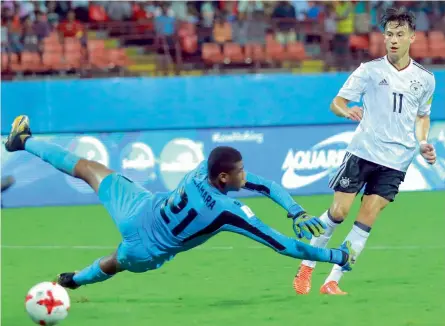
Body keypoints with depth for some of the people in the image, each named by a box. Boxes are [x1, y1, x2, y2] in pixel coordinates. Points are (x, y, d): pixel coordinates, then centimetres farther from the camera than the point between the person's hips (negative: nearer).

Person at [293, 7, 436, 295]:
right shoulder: (370, 70, -2)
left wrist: (423, 143, 5)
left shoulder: (425, 79, 6)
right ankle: (306, 268, 16)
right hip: (363, 150, -2)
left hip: (396, 160, 2)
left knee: (366, 222, -5)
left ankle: (332, 282, 1)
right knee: (338, 211, -5)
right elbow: (337, 102, -2)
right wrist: (346, 111, -25)